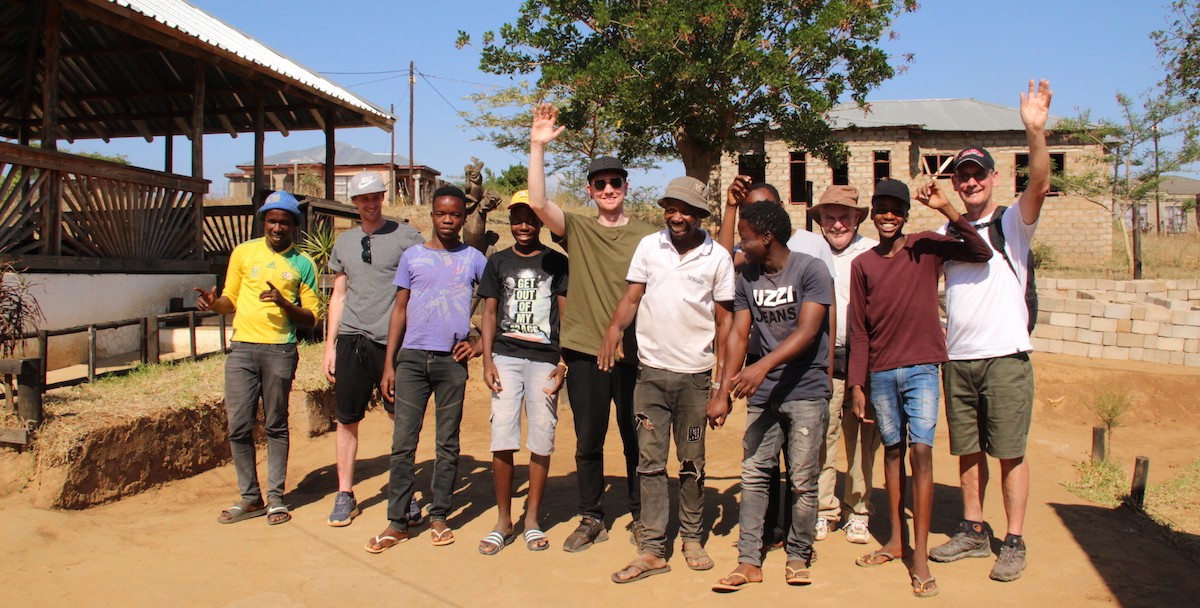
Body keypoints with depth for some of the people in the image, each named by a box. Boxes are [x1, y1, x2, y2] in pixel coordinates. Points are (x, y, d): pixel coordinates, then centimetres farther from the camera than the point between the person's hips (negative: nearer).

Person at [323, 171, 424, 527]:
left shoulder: (406, 236, 2)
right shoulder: (344, 242, 15)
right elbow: (338, 296, 18)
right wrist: (329, 346, 13)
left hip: (394, 340, -3)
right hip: (352, 339, 4)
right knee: (346, 420, 5)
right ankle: (345, 495, 16)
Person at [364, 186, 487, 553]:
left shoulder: (473, 259, 6)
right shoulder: (413, 256, 9)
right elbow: (399, 310, 10)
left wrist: (480, 344, -2)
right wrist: (388, 363, 5)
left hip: (452, 361, -1)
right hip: (412, 357, 1)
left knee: (448, 443, 6)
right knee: (403, 442, -1)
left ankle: (439, 516, 16)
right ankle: (397, 522, 7)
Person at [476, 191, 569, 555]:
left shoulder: (557, 262, 8)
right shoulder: (498, 262, 13)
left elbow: (565, 315, 6)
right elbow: (489, 312, 12)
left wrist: (563, 362, -3)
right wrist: (487, 361, 1)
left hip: (545, 359, -1)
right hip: (505, 357, 1)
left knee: (541, 440, 1)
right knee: (502, 438, -3)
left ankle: (532, 519, 15)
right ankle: (503, 521, 9)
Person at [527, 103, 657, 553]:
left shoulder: (648, 236, 4)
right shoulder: (576, 229, 4)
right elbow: (538, 201, -10)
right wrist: (538, 146, -15)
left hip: (634, 352, 0)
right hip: (585, 351, 1)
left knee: (637, 439, 9)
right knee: (588, 442, 10)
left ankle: (640, 517, 25)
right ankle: (591, 519, 24)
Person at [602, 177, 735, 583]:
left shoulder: (718, 258, 0)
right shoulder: (648, 247, 4)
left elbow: (724, 321, 3)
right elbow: (632, 297, 4)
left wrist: (720, 381, -1)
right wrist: (615, 326, -18)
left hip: (694, 375, -1)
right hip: (651, 371, 1)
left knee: (692, 463, 9)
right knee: (650, 461, 2)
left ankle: (692, 538, 25)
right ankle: (652, 550, 8)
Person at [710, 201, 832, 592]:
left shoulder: (810, 270, -7)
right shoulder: (746, 278, 8)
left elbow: (807, 331, -16)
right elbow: (738, 335, 5)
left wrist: (763, 365, -29)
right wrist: (724, 394, -2)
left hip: (806, 392, -4)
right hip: (762, 395, 4)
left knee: (803, 481, 2)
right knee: (754, 476, 3)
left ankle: (798, 557, 19)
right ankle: (749, 561, 9)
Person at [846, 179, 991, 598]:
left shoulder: (926, 247, 2)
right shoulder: (862, 264, 7)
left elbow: (981, 253, -11)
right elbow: (858, 329, 7)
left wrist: (947, 210, -18)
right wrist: (856, 384, 3)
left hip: (921, 367, -3)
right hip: (881, 372, 3)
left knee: (921, 450, -8)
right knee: (893, 450, 12)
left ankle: (920, 556, -4)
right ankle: (896, 539, 23)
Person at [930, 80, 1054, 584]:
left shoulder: (1012, 223, 0)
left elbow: (1038, 184, -19)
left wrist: (1035, 132, -34)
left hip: (1005, 356, -4)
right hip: (957, 358, 4)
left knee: (1009, 452, 1)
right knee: (967, 451, 10)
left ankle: (1014, 543, 10)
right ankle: (973, 532, 22)